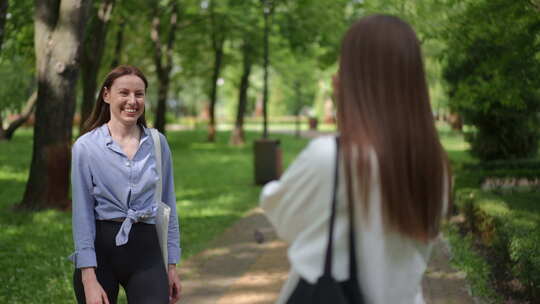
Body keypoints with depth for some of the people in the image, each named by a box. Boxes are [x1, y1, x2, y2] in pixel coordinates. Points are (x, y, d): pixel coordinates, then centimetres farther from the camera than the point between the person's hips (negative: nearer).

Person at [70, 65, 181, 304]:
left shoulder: (158, 143, 5)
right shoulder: (86, 147, -3)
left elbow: (168, 205, 11)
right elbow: (82, 213, -6)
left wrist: (172, 265, 8)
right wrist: (89, 279, -12)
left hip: (145, 248, 2)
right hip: (100, 248, -1)